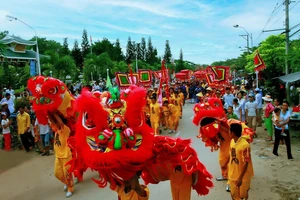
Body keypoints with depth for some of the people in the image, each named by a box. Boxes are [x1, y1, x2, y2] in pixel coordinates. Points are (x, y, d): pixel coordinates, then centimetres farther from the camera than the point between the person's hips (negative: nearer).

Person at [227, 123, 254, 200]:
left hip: (243, 176, -6)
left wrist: (240, 178, -20)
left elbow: (246, 163, -23)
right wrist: (229, 169, 14)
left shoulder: (244, 145, -27)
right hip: (233, 174, 6)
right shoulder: (232, 141, -4)